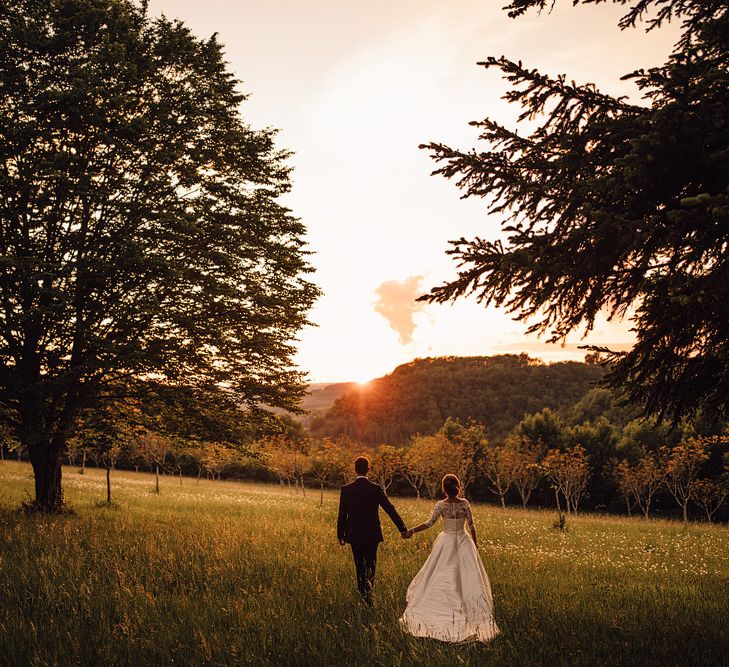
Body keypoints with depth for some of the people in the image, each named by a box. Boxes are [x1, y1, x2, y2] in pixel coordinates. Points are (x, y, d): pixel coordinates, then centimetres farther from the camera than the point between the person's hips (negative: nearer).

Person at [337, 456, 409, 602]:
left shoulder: (346, 489, -5)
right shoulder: (376, 488, -8)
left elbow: (342, 515, -2)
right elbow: (390, 509, -7)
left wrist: (340, 535, 8)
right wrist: (403, 529, -2)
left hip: (354, 535, 1)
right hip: (372, 535, -1)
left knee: (360, 566, 14)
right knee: (371, 564, 10)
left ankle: (362, 593, 18)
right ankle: (368, 587, -15)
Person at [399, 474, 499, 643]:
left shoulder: (440, 505, -13)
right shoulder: (464, 503, -9)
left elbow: (429, 523, -16)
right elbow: (471, 525, -4)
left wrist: (412, 531, -8)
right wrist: (475, 543, 10)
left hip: (446, 543, -1)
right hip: (463, 541, 1)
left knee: (440, 579, 9)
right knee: (467, 578, 7)